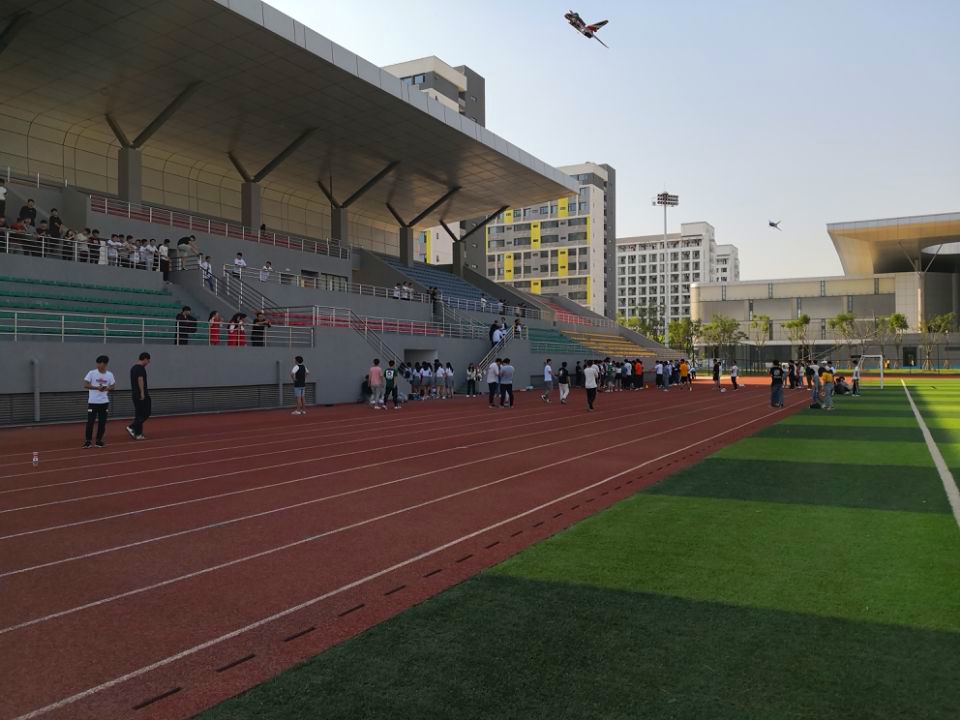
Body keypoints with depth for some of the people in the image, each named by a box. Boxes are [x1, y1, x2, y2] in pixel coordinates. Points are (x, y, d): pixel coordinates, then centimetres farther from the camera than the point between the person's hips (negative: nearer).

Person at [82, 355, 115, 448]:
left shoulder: (109, 374, 3)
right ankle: (87, 441, 5)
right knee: (90, 421, -5)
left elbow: (112, 387, 10)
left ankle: (99, 440, 17)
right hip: (92, 402, -3)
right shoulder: (91, 373, -6)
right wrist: (97, 387, -23)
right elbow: (85, 385, -11)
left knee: (102, 422, 6)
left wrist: (107, 389, -12)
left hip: (104, 402, 3)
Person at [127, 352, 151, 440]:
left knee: (139, 414, 11)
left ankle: (138, 434, 7)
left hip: (134, 394, 10)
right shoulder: (141, 368, -13)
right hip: (141, 394, -10)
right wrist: (142, 393, -25)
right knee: (146, 413, -4)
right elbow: (140, 380, -23)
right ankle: (131, 427, -14)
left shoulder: (133, 367, 17)